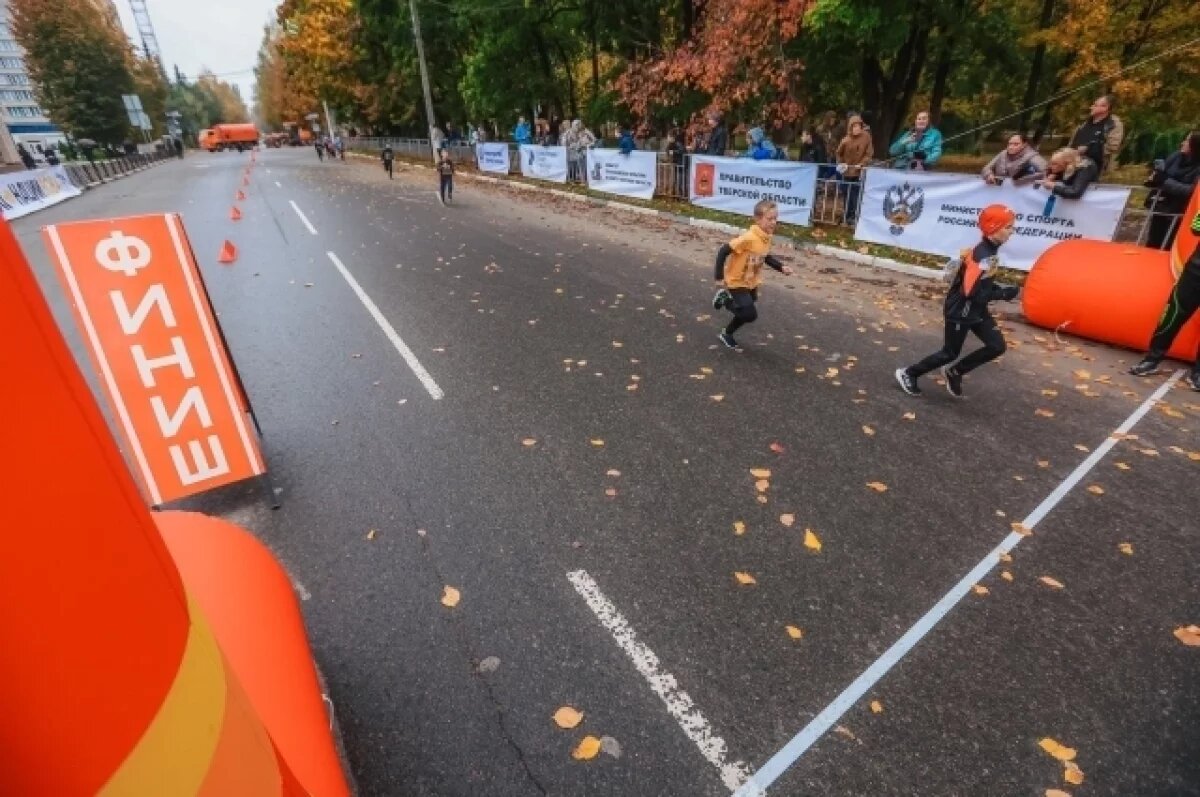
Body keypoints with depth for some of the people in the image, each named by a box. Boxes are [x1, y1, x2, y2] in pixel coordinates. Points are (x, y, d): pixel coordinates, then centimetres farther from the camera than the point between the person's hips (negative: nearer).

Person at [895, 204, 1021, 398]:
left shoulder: (990, 250, 5)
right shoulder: (982, 256, -24)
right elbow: (971, 292, -29)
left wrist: (1000, 289, 2)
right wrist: (1004, 293, -21)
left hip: (976, 310, 9)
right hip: (959, 311, -9)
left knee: (998, 346, 5)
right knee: (950, 353, 2)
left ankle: (954, 373, 16)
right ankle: (908, 374, 17)